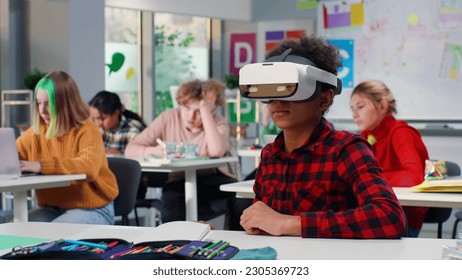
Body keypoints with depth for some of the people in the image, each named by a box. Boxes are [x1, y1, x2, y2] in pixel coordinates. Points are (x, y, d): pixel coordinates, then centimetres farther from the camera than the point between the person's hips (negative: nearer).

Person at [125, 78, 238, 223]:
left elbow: (216, 151, -27)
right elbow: (130, 149, -7)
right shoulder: (168, 118, -2)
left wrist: (205, 109, -23)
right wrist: (153, 151, -29)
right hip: (179, 183, -1)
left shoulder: (218, 121, -4)